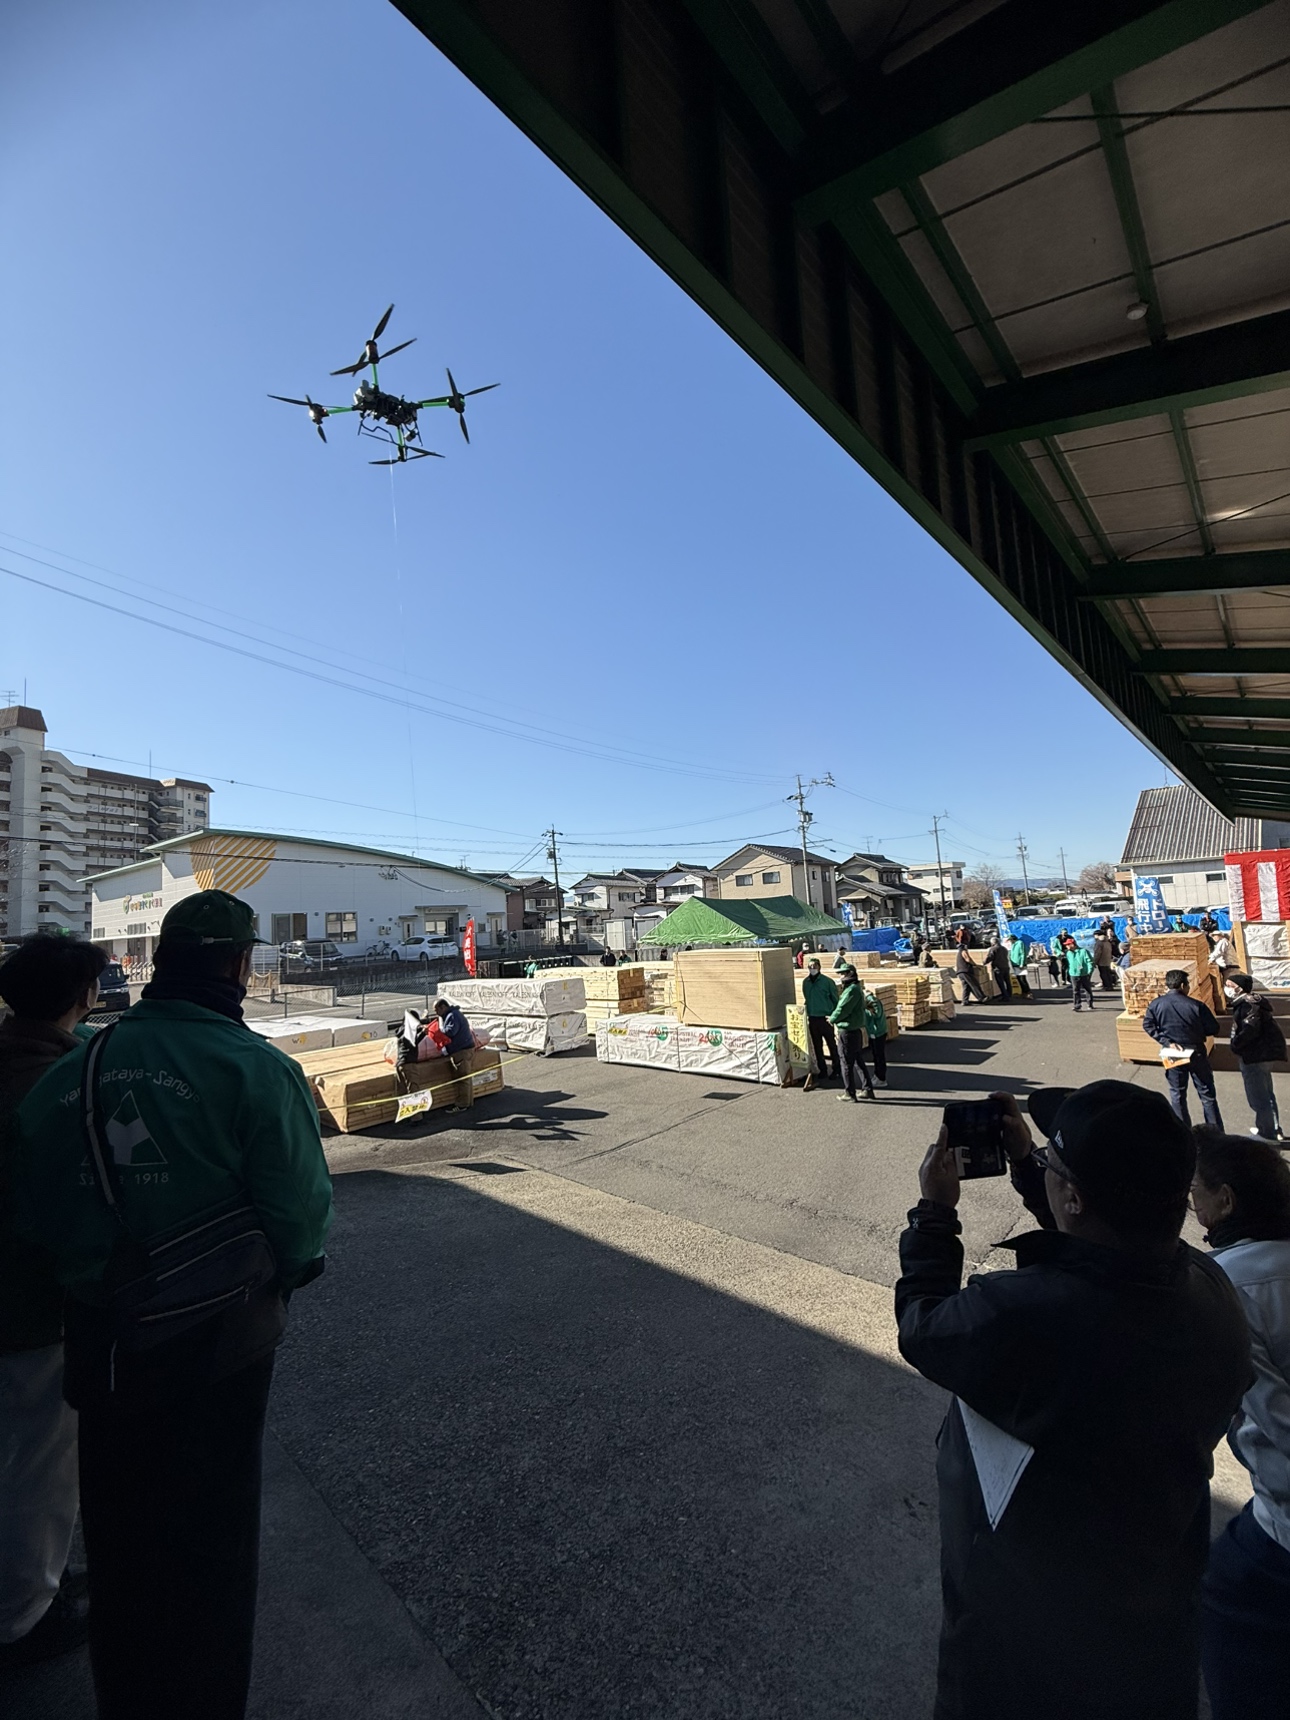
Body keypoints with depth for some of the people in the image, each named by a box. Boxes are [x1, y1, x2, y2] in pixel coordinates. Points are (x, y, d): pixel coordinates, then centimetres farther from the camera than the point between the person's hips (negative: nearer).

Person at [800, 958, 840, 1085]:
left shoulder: (827, 981, -8)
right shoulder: (805, 982, 4)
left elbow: (835, 999, -3)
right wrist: (806, 1013, 9)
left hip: (825, 1018, -4)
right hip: (812, 1018, 4)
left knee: (832, 1044, 2)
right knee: (817, 1046, 11)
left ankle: (836, 1070, 13)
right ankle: (822, 1070, 22)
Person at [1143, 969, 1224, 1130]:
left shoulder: (1155, 1004, -8)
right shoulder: (1196, 1005, -13)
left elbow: (1148, 1026, -11)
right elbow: (1213, 1030, -9)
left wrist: (1167, 1042, -9)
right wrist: (1197, 1031, 9)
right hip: (1197, 1053, -1)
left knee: (1177, 1094, 13)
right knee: (1207, 1094, 12)